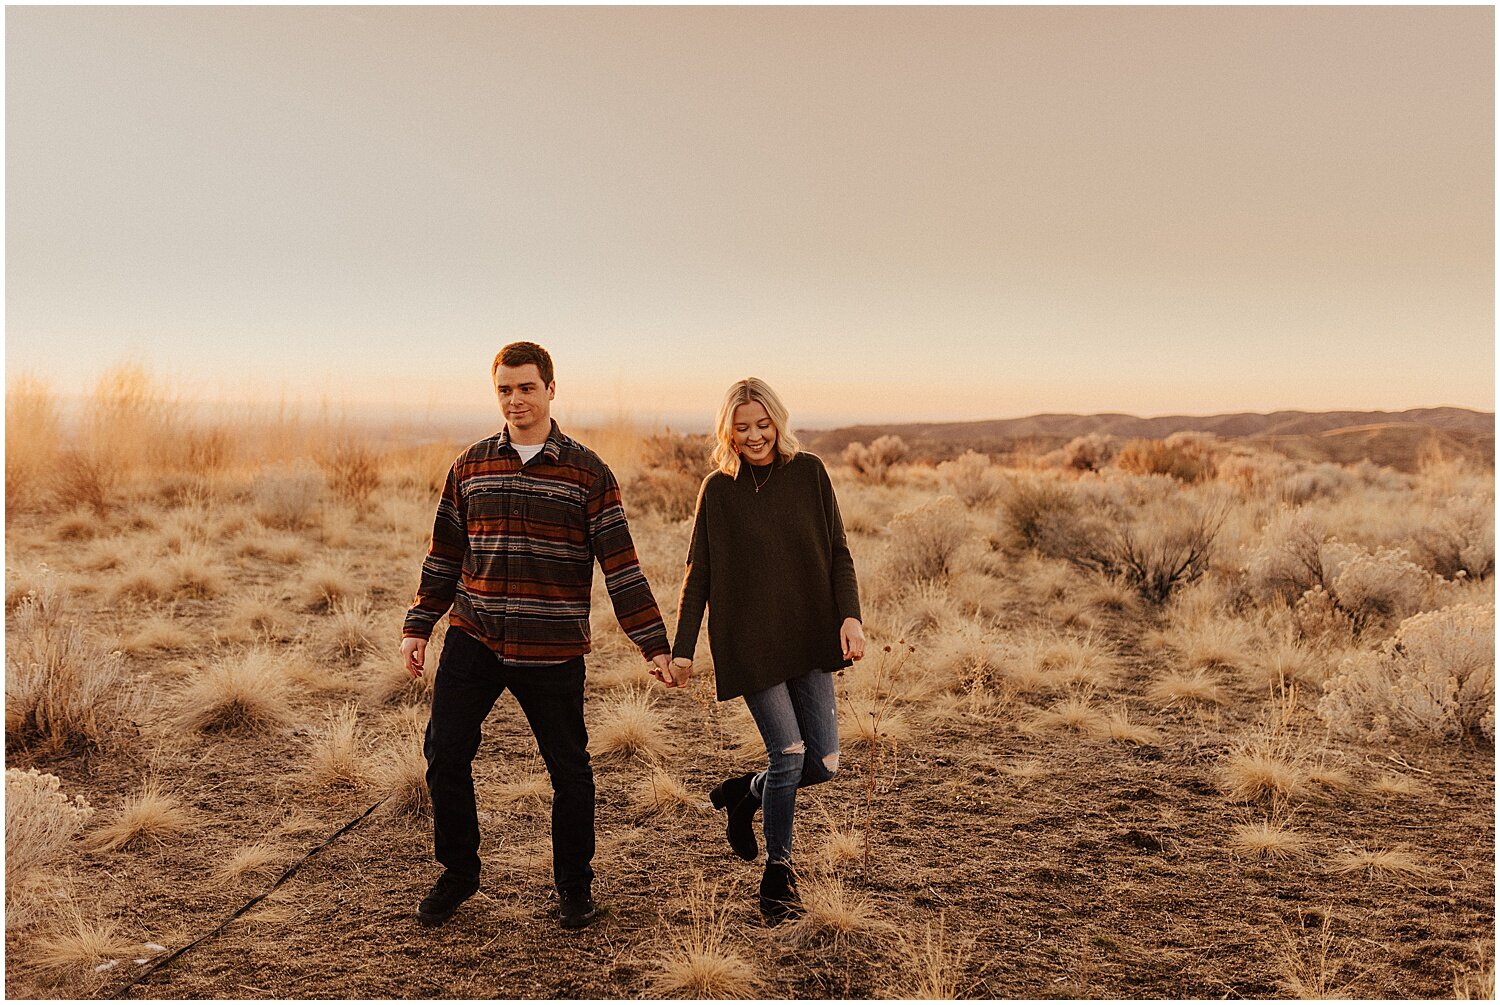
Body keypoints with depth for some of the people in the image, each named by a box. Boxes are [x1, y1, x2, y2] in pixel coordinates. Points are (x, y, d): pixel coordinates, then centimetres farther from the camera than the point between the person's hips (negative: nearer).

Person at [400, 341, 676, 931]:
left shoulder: (587, 472, -3)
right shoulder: (471, 466, 7)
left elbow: (620, 564, -4)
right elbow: (444, 555, 14)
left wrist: (653, 645, -7)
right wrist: (418, 626, 11)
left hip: (553, 649, -2)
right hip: (473, 639, 3)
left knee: (568, 769, 6)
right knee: (445, 755, -1)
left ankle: (574, 885, 27)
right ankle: (458, 874, 22)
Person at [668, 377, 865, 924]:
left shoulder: (809, 473, 4)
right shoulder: (718, 489, 1)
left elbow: (838, 553, 5)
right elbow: (698, 574, 3)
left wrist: (850, 616, -9)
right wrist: (682, 648, -2)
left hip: (808, 638, 3)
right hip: (748, 643, -2)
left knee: (823, 762, 1)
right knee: (789, 753, -9)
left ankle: (742, 793, 30)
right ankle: (778, 871, 13)